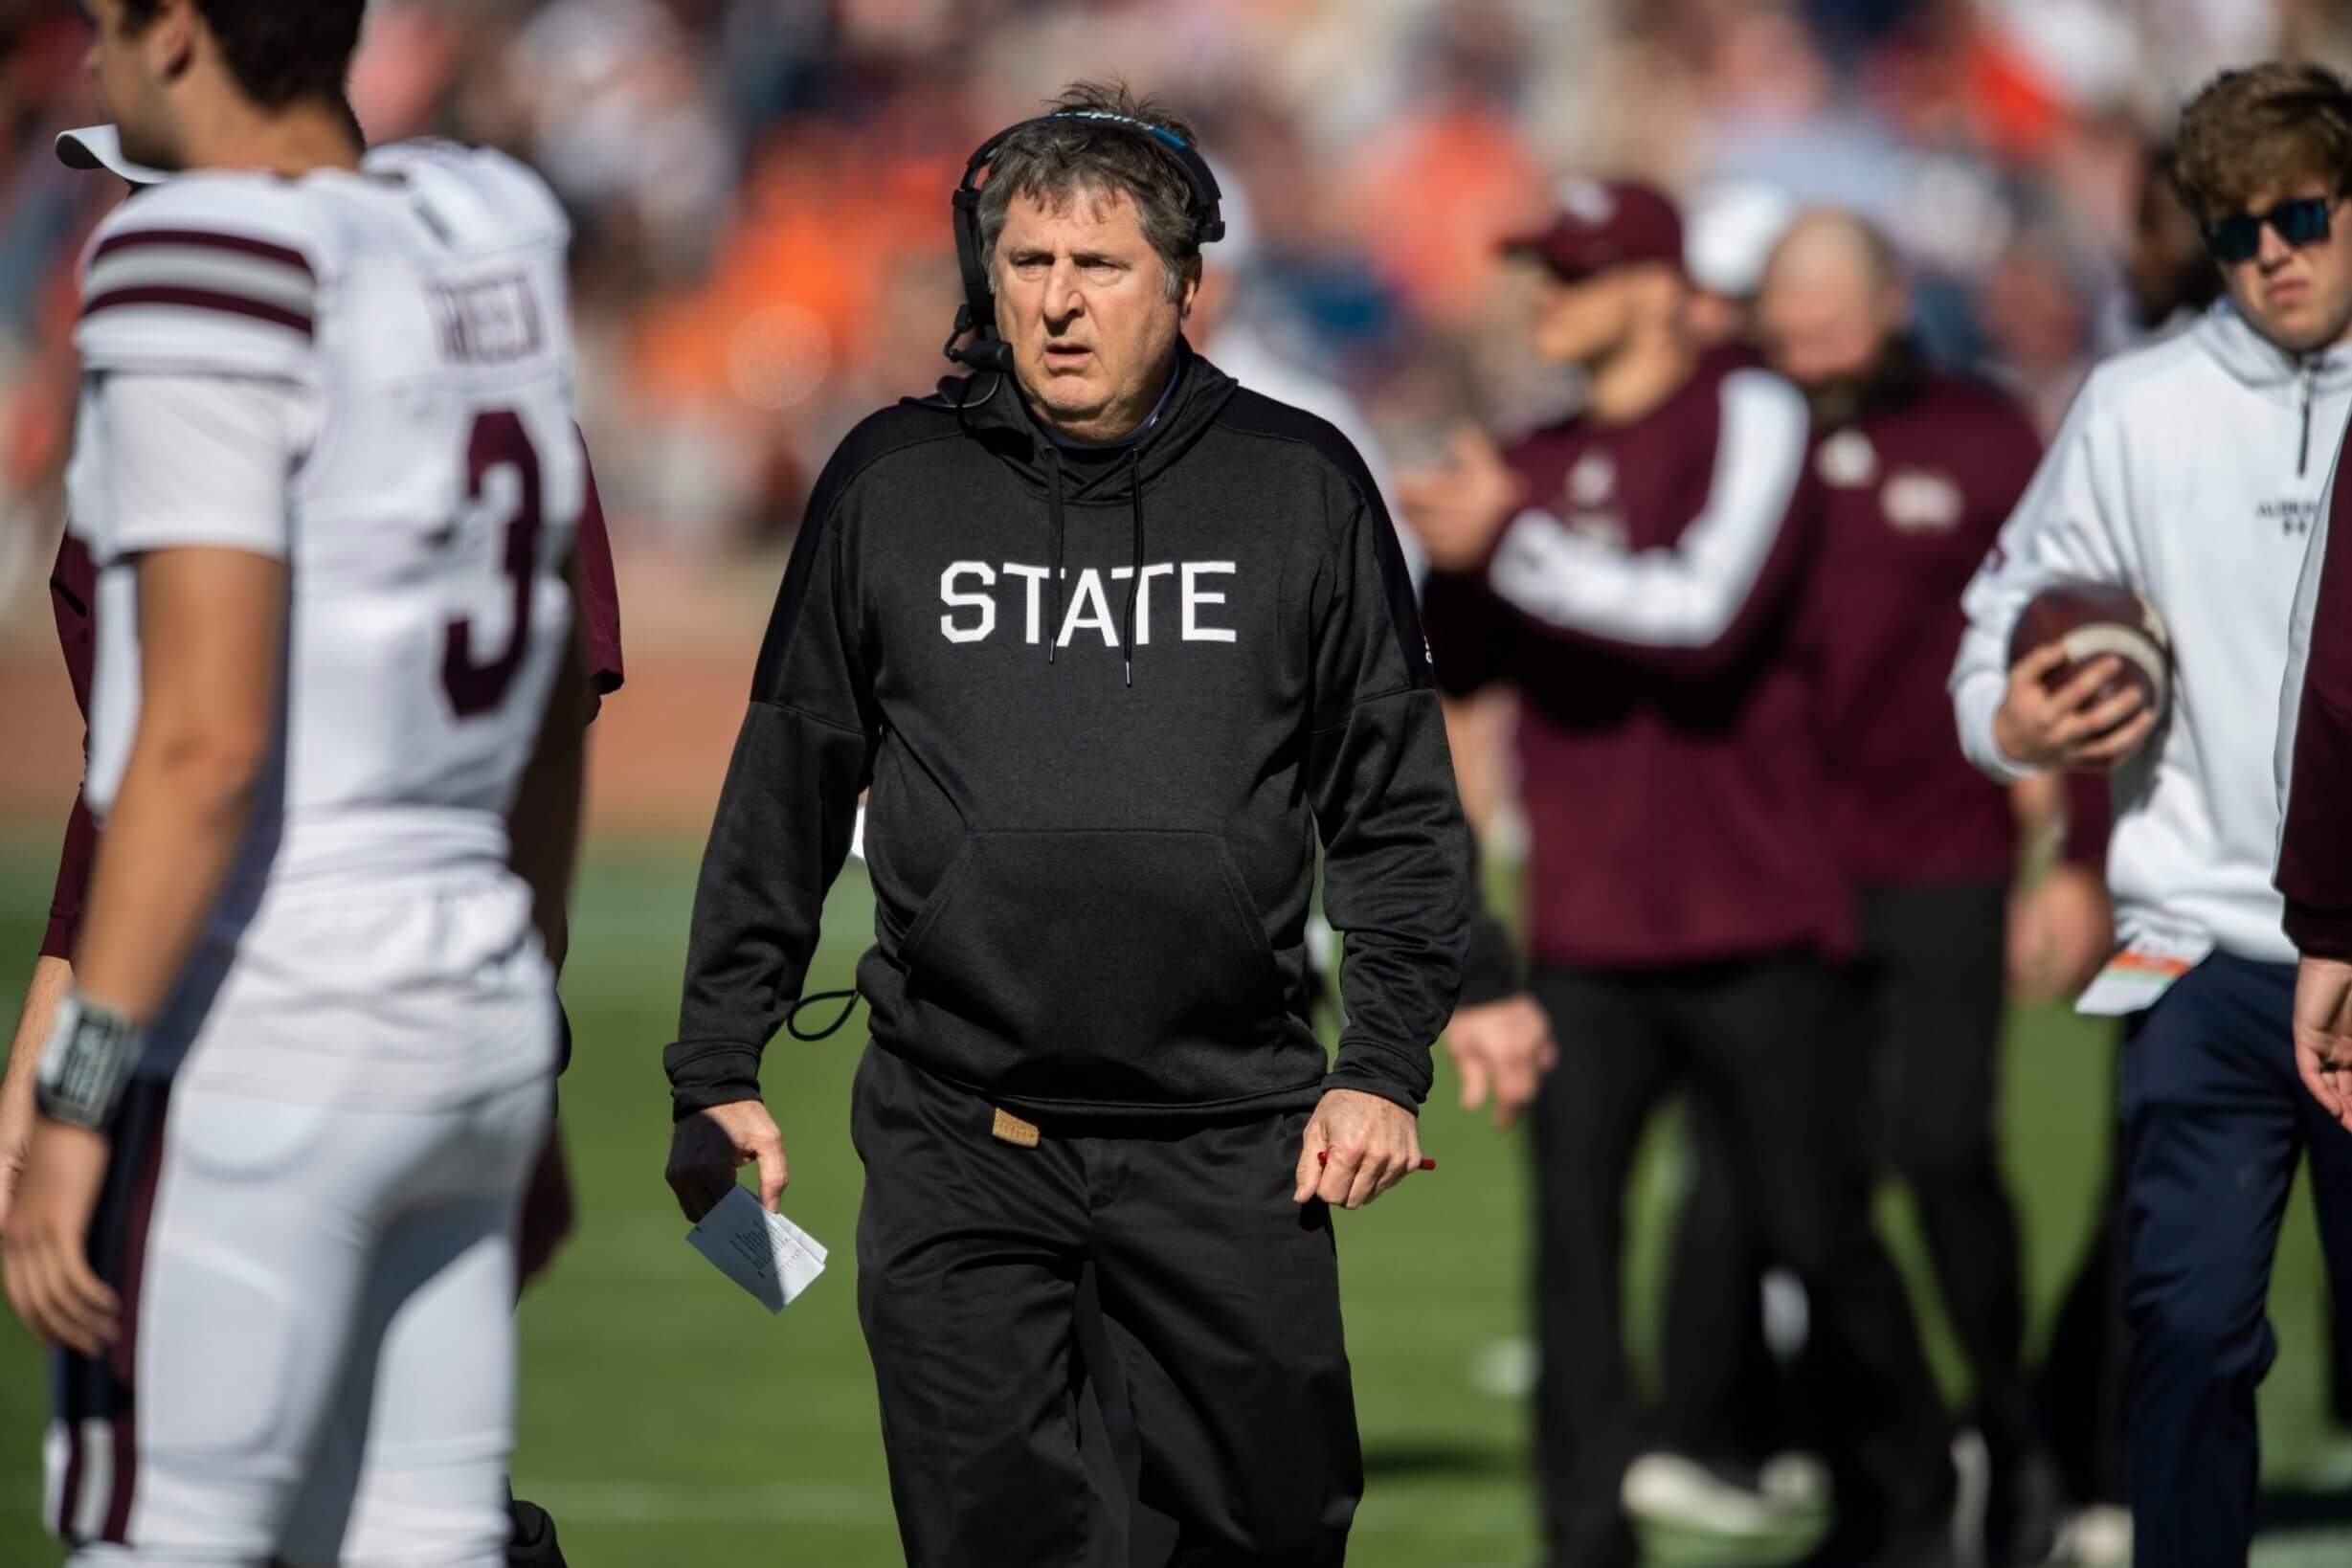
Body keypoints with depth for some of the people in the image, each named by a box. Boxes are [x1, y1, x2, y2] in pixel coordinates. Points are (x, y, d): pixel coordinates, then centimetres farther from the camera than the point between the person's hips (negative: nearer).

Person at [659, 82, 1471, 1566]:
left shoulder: (1300, 486, 4)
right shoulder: (891, 486, 5)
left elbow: (1401, 805, 9)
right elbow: (782, 801, 11)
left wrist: (1384, 1065, 1)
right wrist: (716, 1074, 7)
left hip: (1232, 1150, 0)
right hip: (958, 1151, 0)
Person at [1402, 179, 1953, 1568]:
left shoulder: (1748, 420, -5)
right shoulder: (1543, 462, 13)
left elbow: (1706, 619, -18)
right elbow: (1463, 664, 14)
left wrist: (1511, 546, -17)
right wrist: (1461, 556, -6)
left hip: (1752, 928, -5)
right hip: (1587, 932, 5)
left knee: (1818, 1231, 4)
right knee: (1570, 1231, -6)